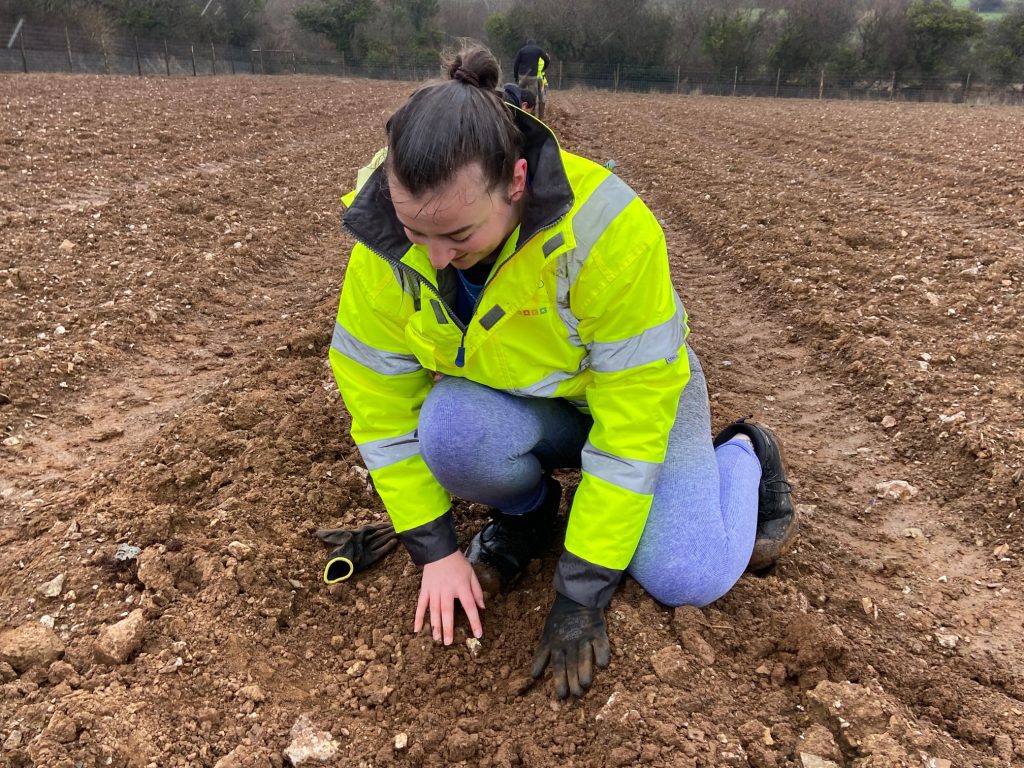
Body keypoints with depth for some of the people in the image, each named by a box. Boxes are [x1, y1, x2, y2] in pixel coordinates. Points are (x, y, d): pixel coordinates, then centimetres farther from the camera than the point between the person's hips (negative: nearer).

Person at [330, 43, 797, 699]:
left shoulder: (605, 230, -35)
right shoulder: (385, 248, -22)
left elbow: (632, 422, -30)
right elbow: (378, 398, -12)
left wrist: (582, 591, -25)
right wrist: (435, 550, -12)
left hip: (642, 387, -2)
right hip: (512, 399, 3)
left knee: (686, 579, -19)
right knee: (450, 430, -32)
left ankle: (744, 455, 14)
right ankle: (529, 512, 3)